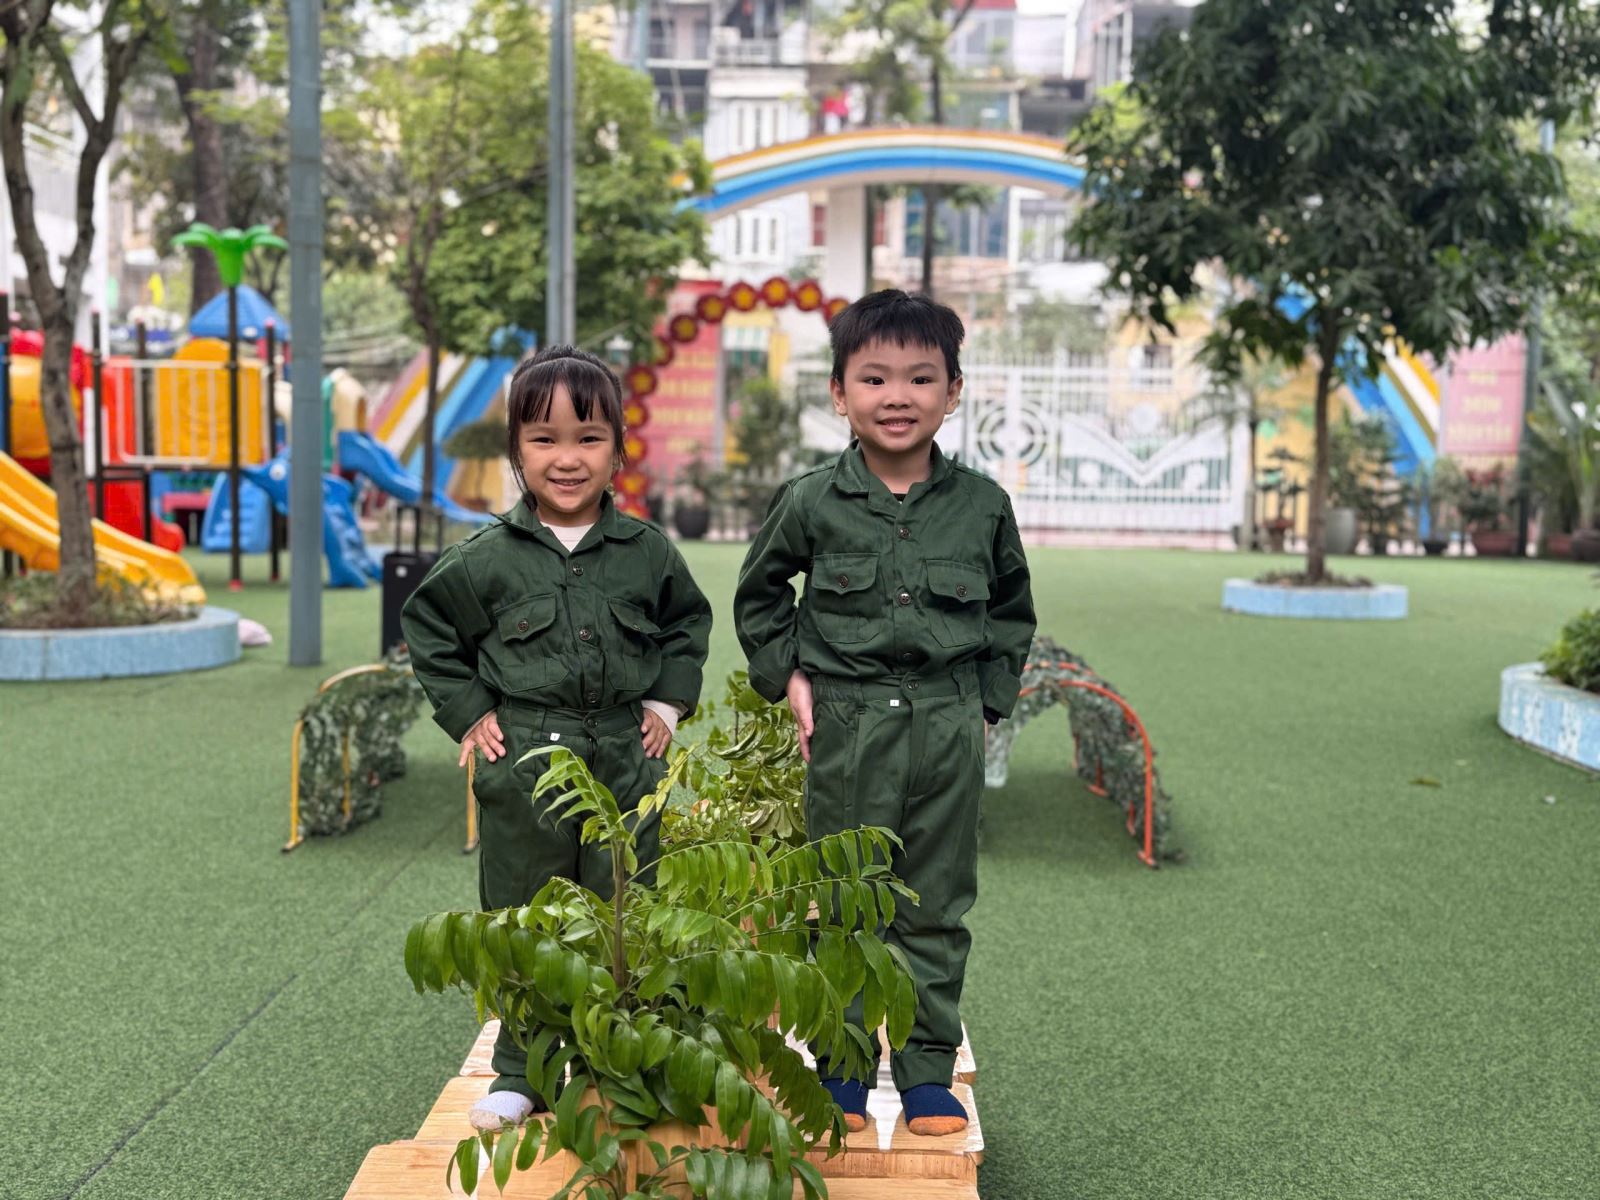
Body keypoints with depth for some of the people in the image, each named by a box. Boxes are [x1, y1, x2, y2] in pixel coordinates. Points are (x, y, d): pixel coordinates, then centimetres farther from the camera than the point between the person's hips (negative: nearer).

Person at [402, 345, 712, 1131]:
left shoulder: (647, 551, 1)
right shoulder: (488, 557, -3)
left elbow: (688, 622, 17)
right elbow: (428, 626, 8)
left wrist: (668, 701, 8)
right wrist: (467, 713, 2)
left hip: (623, 762, 1)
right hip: (522, 765, -1)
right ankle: (520, 1074, 24)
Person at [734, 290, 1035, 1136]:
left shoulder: (982, 504, 2)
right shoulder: (811, 503, -2)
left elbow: (1013, 611, 16)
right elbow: (758, 595, 13)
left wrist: (988, 696, 8)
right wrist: (788, 676, 3)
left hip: (948, 726, 1)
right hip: (846, 723, -1)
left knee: (935, 908, 8)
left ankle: (928, 1072, 21)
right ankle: (842, 1067, 22)